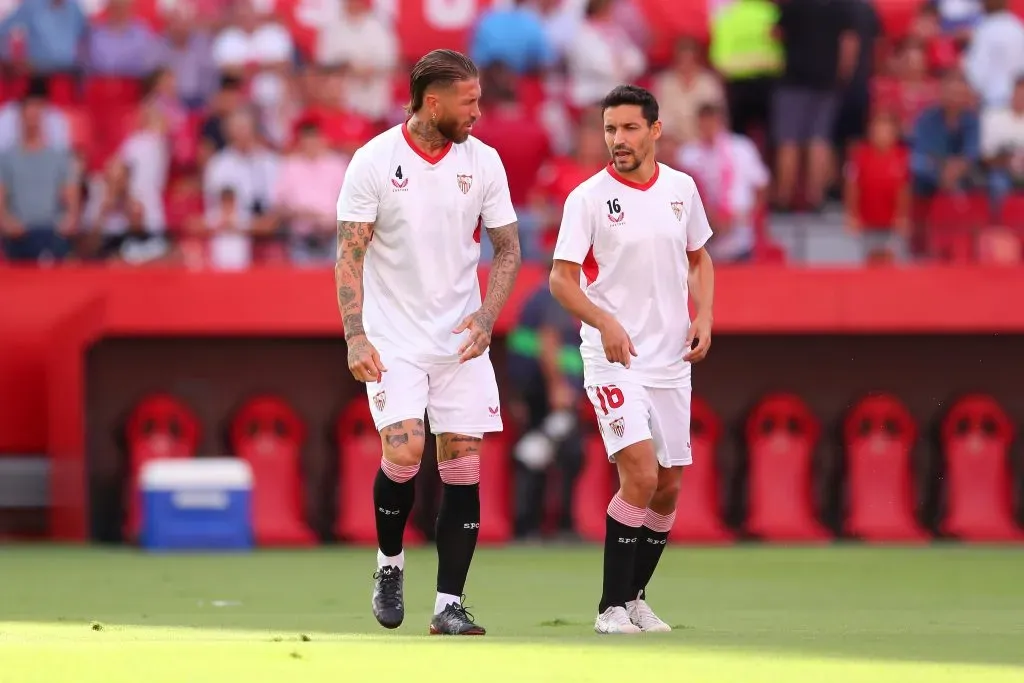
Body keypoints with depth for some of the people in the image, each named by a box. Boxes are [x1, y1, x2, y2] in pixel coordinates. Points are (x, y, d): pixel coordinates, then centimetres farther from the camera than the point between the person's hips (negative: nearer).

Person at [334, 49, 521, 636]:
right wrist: (356, 336, -15)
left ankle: (450, 605, 2)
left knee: (463, 464, -3)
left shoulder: (483, 161, 1)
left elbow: (508, 247, 8)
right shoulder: (374, 160, -7)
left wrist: (487, 314, -8)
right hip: (393, 337, -3)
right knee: (404, 450, -18)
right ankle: (390, 564, 9)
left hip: (461, 339, 3)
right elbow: (350, 253, -6)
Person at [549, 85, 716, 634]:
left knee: (668, 487, 6)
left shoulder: (681, 189, 5)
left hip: (671, 359, 5)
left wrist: (703, 317, 2)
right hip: (613, 360, -5)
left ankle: (635, 597, 23)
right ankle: (611, 607, -9)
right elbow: (561, 279, -8)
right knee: (640, 475, -19)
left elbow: (698, 258, 19)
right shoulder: (588, 197, -8)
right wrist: (605, 322, -23)